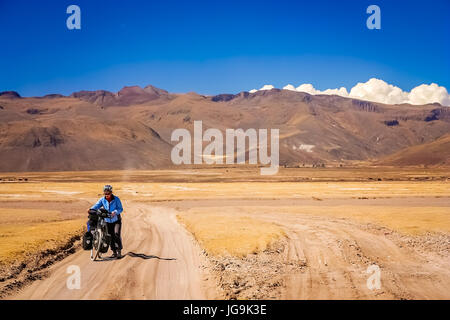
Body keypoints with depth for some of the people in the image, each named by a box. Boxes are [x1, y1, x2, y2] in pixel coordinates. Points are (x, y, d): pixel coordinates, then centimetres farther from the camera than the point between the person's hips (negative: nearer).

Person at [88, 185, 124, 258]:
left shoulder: (116, 199, -11)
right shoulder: (102, 199, -4)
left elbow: (120, 209, -15)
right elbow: (97, 205, -16)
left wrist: (115, 212, -35)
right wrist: (91, 209, -36)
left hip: (116, 220, -3)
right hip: (107, 221, 3)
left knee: (116, 234, -19)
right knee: (111, 237, 4)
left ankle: (119, 251, -11)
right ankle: (114, 252, 16)